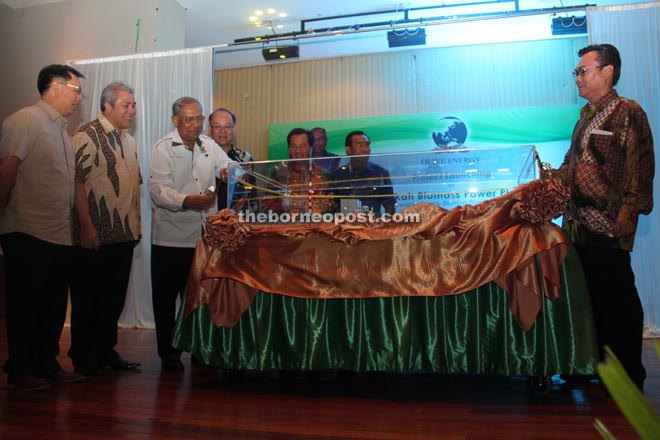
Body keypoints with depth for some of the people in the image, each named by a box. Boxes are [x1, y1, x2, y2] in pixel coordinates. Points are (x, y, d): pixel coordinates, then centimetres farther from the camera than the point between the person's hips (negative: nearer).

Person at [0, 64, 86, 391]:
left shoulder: (59, 128, 18)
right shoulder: (26, 119, -9)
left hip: (59, 237, 8)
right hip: (28, 234, -8)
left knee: (54, 306, 13)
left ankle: (47, 365, 25)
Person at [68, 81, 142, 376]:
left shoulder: (129, 141, 16)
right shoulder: (87, 136, -9)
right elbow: (77, 182, -15)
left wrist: (136, 226, 16)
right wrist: (87, 227, -19)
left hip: (124, 236, 7)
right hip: (94, 237, -7)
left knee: (114, 297, 13)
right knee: (87, 299, 5)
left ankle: (105, 351, 25)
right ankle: (83, 357, 18)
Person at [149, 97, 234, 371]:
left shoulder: (209, 145, 12)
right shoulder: (163, 148, -4)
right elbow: (158, 190, -14)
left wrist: (230, 171, -14)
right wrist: (187, 201, -32)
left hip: (203, 235, 4)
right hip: (170, 238, -4)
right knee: (166, 297, 5)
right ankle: (168, 353, 20)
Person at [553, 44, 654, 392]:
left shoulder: (628, 112, -7)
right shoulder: (586, 114, 17)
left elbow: (640, 167, -13)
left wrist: (629, 212, -18)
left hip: (608, 228, -8)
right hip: (578, 223, 8)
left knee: (617, 299, 1)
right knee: (590, 296, 14)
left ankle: (630, 376, 15)